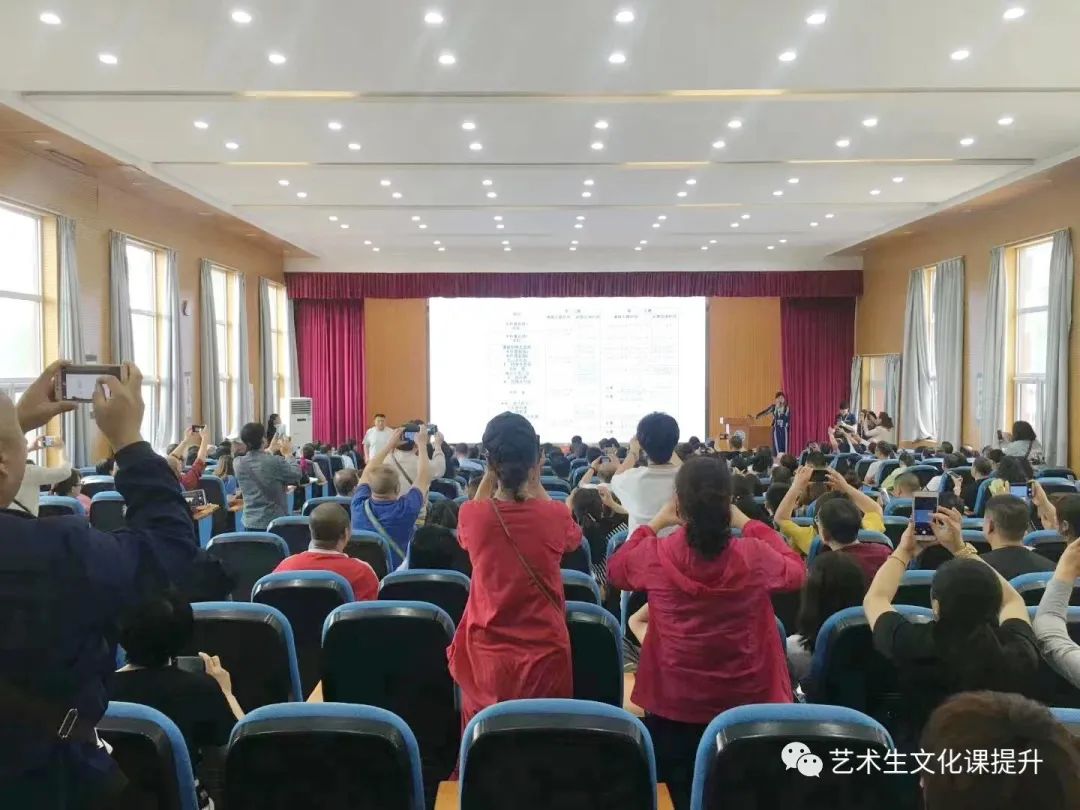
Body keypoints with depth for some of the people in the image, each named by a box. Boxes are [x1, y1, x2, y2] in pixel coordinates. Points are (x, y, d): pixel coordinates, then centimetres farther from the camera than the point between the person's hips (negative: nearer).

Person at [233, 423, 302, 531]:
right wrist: (288, 454, 12)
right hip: (276, 523, -4)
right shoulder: (276, 462, -18)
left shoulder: (238, 463, -4)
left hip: (250, 523, 4)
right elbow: (297, 476, -1)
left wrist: (270, 451, 30)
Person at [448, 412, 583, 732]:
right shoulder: (555, 516, -15)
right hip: (544, 653, 0)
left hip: (487, 654, 0)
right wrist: (536, 483, 6)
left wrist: (488, 478, 6)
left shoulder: (472, 516, -14)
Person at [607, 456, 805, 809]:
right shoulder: (755, 555, -17)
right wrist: (747, 523, 7)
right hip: (743, 701, 0)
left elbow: (615, 570, 8)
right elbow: (796, 571, 8)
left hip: (673, 704, 0)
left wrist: (655, 522, 8)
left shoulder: (655, 554, -17)